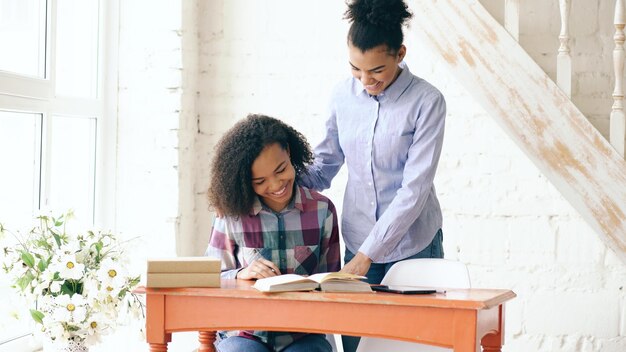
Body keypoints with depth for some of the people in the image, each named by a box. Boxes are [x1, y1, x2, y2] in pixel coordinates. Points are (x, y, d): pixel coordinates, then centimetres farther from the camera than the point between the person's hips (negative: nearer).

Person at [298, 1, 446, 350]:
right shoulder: (343, 95, 0)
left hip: (412, 247, -3)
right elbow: (324, 164, 11)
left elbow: (414, 189, -17)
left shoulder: (426, 101, -13)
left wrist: (366, 254, -20)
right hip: (358, 246, 4)